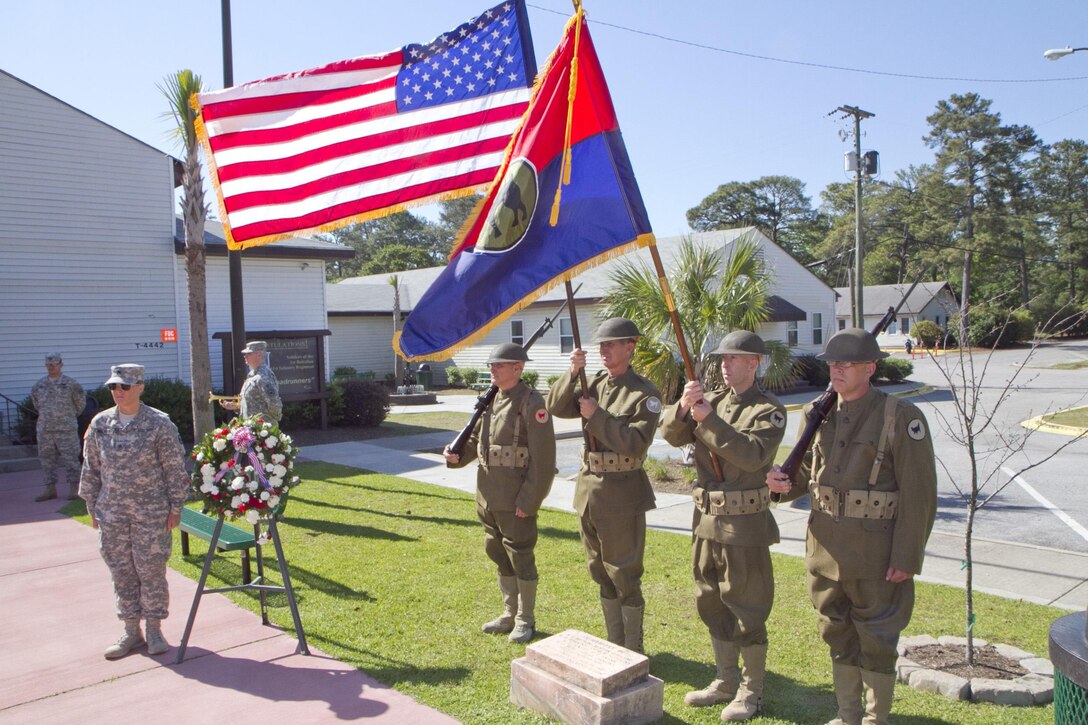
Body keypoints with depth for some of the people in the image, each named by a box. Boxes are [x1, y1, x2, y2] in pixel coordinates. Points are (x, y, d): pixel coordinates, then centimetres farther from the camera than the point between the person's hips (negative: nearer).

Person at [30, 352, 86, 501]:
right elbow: (35, 401, 24)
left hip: (66, 428, -4)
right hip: (45, 429, 4)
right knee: (46, 458, 8)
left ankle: (74, 489, 4)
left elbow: (81, 402, 8)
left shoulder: (70, 384, -3)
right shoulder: (39, 385, 7)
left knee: (70, 458, -3)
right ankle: (50, 489, 16)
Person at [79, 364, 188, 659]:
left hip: (152, 513, -3)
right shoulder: (100, 424, 2)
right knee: (121, 571, 11)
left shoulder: (159, 423, -8)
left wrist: (175, 507, -5)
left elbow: (174, 468, -5)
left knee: (151, 570, 4)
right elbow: (91, 469, 10)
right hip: (112, 513, 4)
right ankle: (131, 631, 25)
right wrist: (92, 507, 10)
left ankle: (154, 629, 20)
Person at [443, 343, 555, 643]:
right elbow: (475, 438, 19)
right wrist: (457, 455, -2)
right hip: (487, 495, 8)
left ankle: (525, 621, 22)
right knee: (499, 556, 18)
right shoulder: (489, 400, 9)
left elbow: (543, 458, -17)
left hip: (516, 498, -8)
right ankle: (510, 613, 35)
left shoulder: (531, 403, -14)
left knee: (520, 557, 5)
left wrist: (529, 501, -18)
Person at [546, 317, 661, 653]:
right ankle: (614, 645, 31)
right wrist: (573, 373, -13)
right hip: (589, 487, 7)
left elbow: (635, 443, -19)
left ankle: (633, 651, 17)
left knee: (624, 575, 2)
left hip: (621, 492, -7)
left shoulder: (645, 393, -10)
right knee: (602, 572, 16)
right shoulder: (595, 384, 8)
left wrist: (596, 415, -18)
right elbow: (556, 407, 0)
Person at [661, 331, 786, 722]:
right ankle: (725, 682, 32)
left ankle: (752, 692, 20)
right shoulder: (712, 400, 9)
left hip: (745, 524, -7)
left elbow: (752, 454, -24)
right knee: (712, 604, 16)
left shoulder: (769, 410, -8)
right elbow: (673, 435, 0)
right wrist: (684, 407, -19)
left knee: (747, 610, 4)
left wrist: (708, 419, -28)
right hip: (707, 519, 7)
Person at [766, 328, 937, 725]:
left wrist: (907, 557, -14)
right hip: (826, 546, 6)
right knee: (838, 636, 18)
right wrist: (786, 484, -6)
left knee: (876, 642, 8)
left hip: (875, 553, -6)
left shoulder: (901, 416, -11)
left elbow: (919, 495, -12)